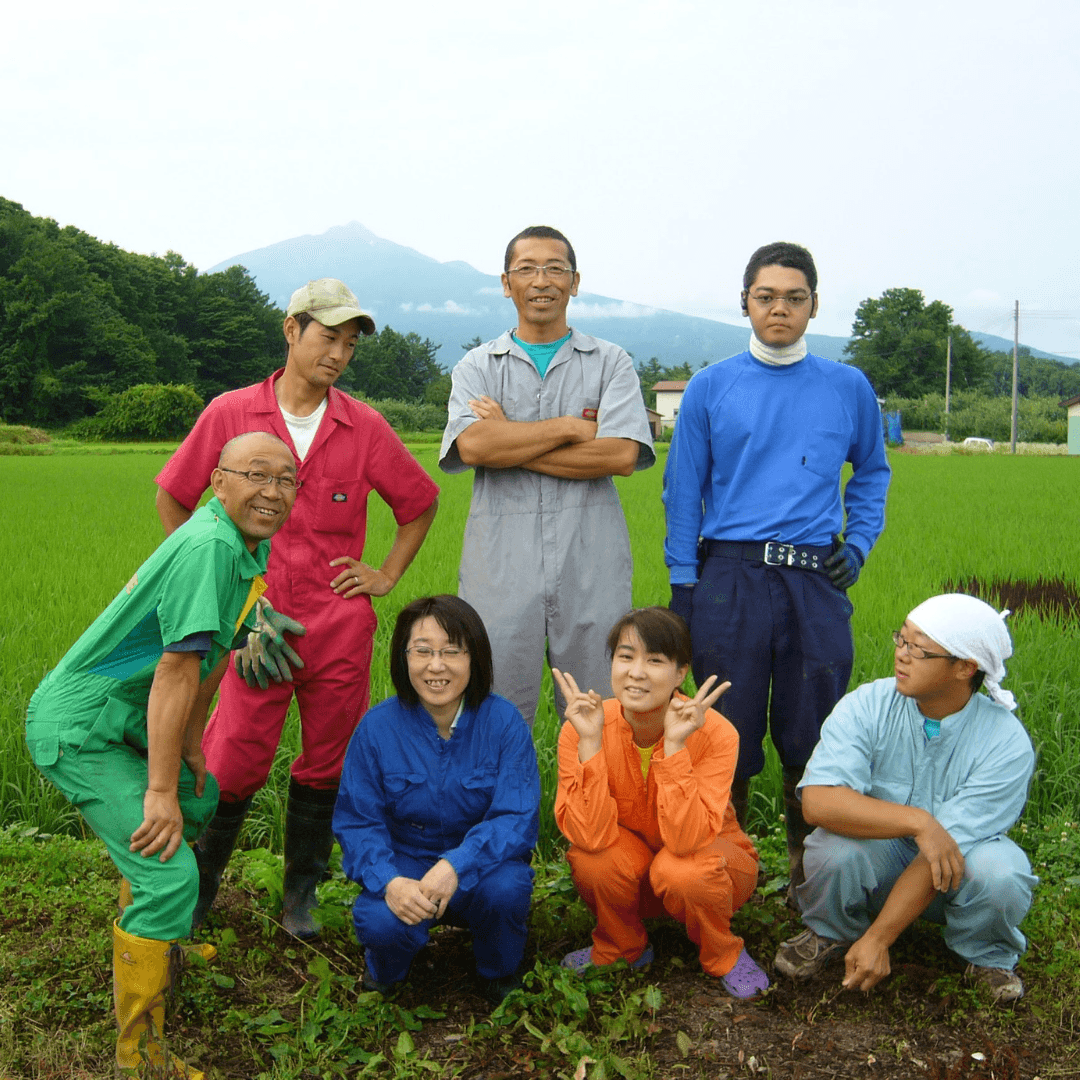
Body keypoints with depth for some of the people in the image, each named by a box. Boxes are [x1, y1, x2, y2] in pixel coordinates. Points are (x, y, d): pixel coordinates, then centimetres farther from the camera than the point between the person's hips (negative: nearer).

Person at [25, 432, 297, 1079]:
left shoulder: (249, 547, 5)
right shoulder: (209, 546, -26)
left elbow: (214, 657, 13)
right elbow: (176, 670, -27)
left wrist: (191, 745, 17)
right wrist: (159, 790, -24)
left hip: (121, 721, 10)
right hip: (78, 730, -10)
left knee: (200, 800, 28)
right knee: (169, 874, -15)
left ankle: (148, 939, 48)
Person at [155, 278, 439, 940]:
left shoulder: (365, 427, 2)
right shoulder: (229, 414, -1)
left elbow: (421, 502, 15)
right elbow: (172, 498, 11)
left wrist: (387, 575, 8)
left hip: (341, 625, 2)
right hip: (254, 621, -1)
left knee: (326, 766, 10)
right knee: (233, 766, 0)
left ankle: (302, 894, 28)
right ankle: (200, 883, 25)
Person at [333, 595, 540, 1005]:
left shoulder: (503, 721, -12)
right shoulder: (377, 727, -10)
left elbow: (517, 818, -17)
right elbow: (357, 822, -8)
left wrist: (456, 865, -35)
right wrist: (390, 882, -28)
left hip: (478, 867, 0)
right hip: (404, 863, 0)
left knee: (507, 887, -33)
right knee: (382, 921, -31)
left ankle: (500, 974, 3)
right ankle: (383, 972, 9)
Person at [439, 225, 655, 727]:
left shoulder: (611, 362, 10)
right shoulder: (478, 366, 12)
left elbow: (622, 455, -7)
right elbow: (473, 446, -8)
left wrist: (511, 445, -5)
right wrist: (571, 426, -6)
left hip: (591, 567, 0)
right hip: (501, 566, 0)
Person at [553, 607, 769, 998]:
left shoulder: (714, 733, -26)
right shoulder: (580, 730, -20)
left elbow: (686, 841, -35)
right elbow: (589, 835, -30)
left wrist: (674, 745, -41)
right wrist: (589, 742, -37)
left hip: (707, 858, -1)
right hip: (629, 871, 2)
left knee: (680, 871, -34)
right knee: (593, 858, -30)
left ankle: (723, 956, -1)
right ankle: (621, 949, 2)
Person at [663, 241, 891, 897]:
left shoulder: (849, 387, 9)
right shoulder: (711, 388, 5)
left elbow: (872, 471, 22)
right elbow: (683, 492, 7)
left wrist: (859, 544, 7)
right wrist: (682, 585, 1)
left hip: (816, 581, 1)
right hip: (730, 578, -1)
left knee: (810, 740, 7)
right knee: (729, 735, 6)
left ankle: (811, 874, 24)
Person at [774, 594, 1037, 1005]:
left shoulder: (1006, 743, -21)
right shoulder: (867, 706, -18)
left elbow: (950, 846, -25)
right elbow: (817, 801, -31)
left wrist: (877, 940, -27)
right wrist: (917, 821, -39)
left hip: (951, 877, 0)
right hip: (877, 859, 0)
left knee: (1002, 871, -32)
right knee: (836, 840, -32)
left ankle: (987, 956, 3)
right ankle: (830, 933, 2)